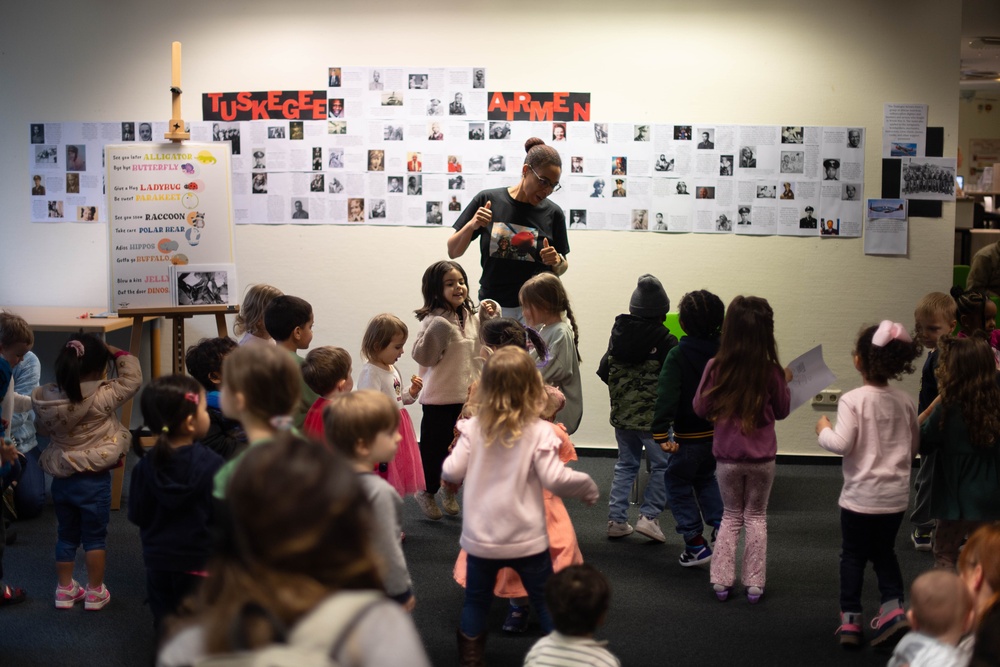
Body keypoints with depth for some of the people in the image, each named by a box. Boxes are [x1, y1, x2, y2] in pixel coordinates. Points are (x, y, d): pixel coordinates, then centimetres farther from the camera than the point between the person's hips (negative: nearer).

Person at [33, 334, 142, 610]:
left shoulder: (46, 398, -6)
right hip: (94, 480, -5)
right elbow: (132, 378, -12)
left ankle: (65, 590, 28)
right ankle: (95, 592, 19)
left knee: (66, 536, 19)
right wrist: (116, 353, -3)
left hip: (61, 479, 5)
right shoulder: (102, 398, -22)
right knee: (95, 537, 10)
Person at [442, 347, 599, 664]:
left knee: (476, 602, 17)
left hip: (480, 539, 2)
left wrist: (450, 459, 16)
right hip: (527, 541, -2)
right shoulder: (540, 432, -15)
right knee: (547, 602, 13)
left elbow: (452, 472, -7)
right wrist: (587, 487, -1)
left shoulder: (472, 429, -8)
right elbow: (556, 478, -18)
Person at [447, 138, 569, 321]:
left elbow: (561, 269, 14)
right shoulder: (487, 200, 1)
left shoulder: (553, 213, 3)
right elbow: (453, 252, 5)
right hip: (492, 306, 0)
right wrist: (471, 225, -11)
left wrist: (557, 262, -8)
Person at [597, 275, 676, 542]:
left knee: (625, 464, 16)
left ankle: (617, 520, 15)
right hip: (653, 416, -6)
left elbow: (604, 371, 6)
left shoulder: (618, 334, 1)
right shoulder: (664, 341, -15)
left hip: (621, 413, 6)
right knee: (662, 465, 7)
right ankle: (649, 516, -1)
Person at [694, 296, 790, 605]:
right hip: (762, 457, 0)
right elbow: (781, 411, 1)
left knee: (731, 516, 18)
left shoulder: (716, 368, -14)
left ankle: (722, 581, 16)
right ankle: (754, 583, 16)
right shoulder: (772, 372, -14)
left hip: (727, 456, 1)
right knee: (756, 517, 16)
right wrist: (784, 382, 14)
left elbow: (700, 408, -3)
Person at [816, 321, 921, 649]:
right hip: (896, 495, 4)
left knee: (853, 555, 11)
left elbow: (841, 444, -23)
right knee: (884, 552, 21)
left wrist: (823, 430, -5)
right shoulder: (905, 401, 0)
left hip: (861, 495, -4)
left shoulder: (853, 400, -17)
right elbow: (914, 446, 10)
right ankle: (894, 609, 6)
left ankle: (850, 622, 15)